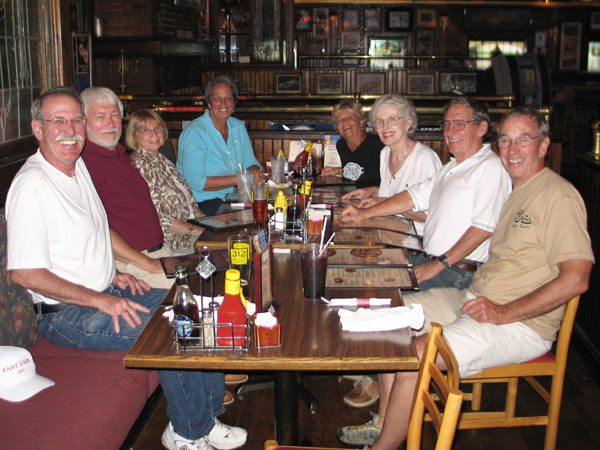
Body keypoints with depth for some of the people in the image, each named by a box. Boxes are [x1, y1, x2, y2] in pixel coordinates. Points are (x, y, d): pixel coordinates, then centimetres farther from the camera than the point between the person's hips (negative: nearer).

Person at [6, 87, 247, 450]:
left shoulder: (78, 166, 10)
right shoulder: (31, 185, -19)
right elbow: (24, 273, -23)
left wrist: (113, 274, 7)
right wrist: (100, 300, -23)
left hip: (106, 292, 9)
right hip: (67, 314, -9)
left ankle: (207, 416, 11)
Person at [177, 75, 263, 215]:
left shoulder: (238, 127, 12)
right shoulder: (195, 132, -12)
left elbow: (250, 163, 19)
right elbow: (195, 181, -20)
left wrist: (256, 173, -7)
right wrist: (239, 179, -21)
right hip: (202, 203, -7)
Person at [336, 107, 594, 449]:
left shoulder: (558, 195, -13)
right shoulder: (514, 190, 15)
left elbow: (576, 279, -20)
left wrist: (503, 313, -21)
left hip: (521, 326, -9)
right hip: (475, 298, 9)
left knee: (414, 356, -23)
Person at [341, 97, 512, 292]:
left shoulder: (491, 168, -12)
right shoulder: (451, 168, 20)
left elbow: (484, 227, -20)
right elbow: (414, 197, 21)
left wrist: (438, 265, -19)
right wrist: (364, 213, 13)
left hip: (458, 273, -9)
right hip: (425, 258, 9)